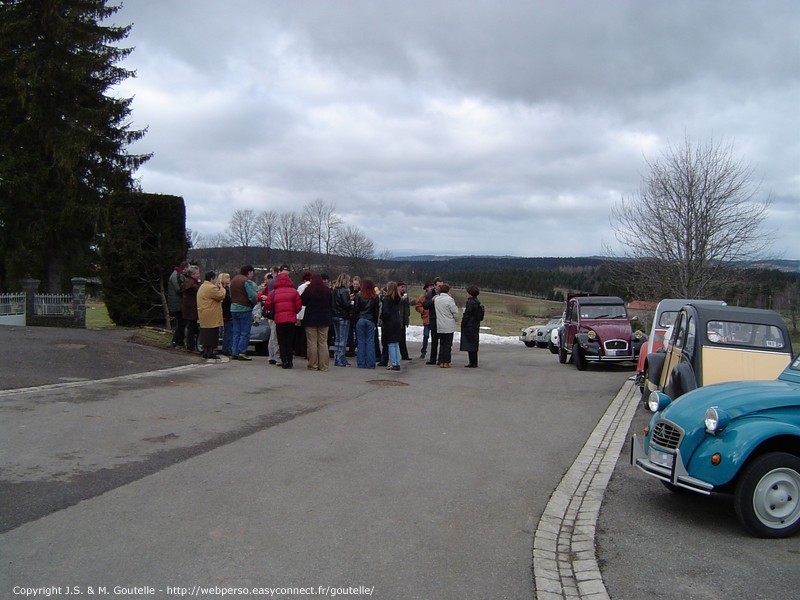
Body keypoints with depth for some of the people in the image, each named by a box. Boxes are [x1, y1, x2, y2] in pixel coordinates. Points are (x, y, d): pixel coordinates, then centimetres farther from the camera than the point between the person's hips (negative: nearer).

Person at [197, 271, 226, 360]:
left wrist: (217, 287, 13)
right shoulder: (211, 288, -16)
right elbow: (221, 296, -18)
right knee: (212, 335, -5)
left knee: (206, 334, 13)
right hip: (211, 316, -10)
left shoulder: (202, 287, 18)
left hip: (204, 316, 10)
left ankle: (205, 351, 17)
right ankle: (210, 352, -5)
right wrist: (221, 288, -2)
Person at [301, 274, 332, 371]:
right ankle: (323, 366, 6)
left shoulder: (308, 290, -9)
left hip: (311, 320, -3)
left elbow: (303, 302, -1)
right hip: (324, 320, 3)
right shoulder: (327, 291, 0)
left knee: (312, 342, 2)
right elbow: (331, 304, 10)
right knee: (323, 342, 7)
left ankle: (313, 365, 3)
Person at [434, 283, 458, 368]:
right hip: (449, 326, -5)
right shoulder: (449, 299, -14)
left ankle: (441, 362, 12)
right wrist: (455, 318, 9)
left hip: (439, 326, 5)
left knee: (442, 344, 13)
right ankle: (446, 362, 2)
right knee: (448, 344, 2)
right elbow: (455, 312, -9)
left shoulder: (436, 299, 4)